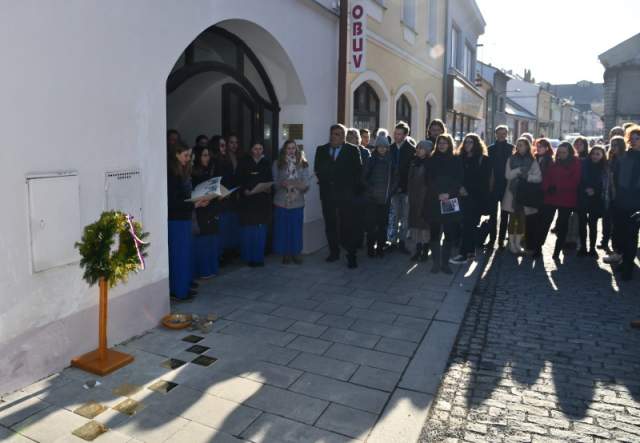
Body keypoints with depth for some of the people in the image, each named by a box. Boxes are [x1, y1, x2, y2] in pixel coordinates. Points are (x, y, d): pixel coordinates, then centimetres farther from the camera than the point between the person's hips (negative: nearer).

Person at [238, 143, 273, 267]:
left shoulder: (266, 163, 10)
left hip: (263, 200, 3)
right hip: (248, 199, -3)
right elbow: (239, 180, -3)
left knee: (261, 229, 5)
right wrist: (245, 190, -18)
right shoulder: (244, 162, 1)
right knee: (248, 229, -2)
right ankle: (248, 257, 9)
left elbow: (270, 180, 11)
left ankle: (259, 257, 14)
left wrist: (269, 188, -9)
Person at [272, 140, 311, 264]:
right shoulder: (277, 164, 5)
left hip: (297, 202, 0)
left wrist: (301, 185, -19)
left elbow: (306, 184, 1)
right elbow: (274, 183, 2)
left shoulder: (303, 164, 6)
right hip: (281, 202, 0)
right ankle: (286, 254, 15)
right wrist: (282, 184, -17)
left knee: (296, 229, 2)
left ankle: (296, 253, 16)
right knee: (283, 229, 1)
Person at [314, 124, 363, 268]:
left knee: (347, 225, -4)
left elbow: (358, 170, 1)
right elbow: (317, 169, 13)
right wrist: (323, 182, 3)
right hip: (327, 194, 4)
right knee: (330, 224, 9)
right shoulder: (321, 150, 9)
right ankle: (334, 252, 20)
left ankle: (351, 255, 2)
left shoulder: (352, 150, 0)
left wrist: (352, 186, -2)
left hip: (345, 193, -3)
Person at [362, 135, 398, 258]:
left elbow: (395, 177, 9)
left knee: (383, 224, 4)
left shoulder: (391, 161, 5)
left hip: (385, 198, 2)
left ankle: (381, 247, 15)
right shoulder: (370, 160, 1)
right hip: (372, 198, -1)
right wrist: (371, 189, -6)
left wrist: (391, 190, -1)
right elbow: (364, 177, 3)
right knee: (371, 223, -2)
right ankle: (370, 248, 7)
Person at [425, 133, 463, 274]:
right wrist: (438, 194, -11)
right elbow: (429, 180, 3)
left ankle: (445, 262, 7)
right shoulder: (432, 160, 8)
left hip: (451, 202, 0)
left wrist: (449, 194, -12)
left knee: (450, 233, -2)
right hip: (434, 202, 0)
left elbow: (459, 180, 2)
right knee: (435, 233, 1)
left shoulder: (456, 160, 7)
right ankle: (436, 262, 7)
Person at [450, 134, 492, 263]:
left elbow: (484, 180, -5)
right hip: (464, 196, 4)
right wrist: (460, 188, -5)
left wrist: (468, 189, -10)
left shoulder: (483, 160, 0)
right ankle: (471, 252, 14)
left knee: (468, 224, -9)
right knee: (470, 224, 5)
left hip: (477, 198, -4)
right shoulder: (461, 158, 13)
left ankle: (463, 254, -9)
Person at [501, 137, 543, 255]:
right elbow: (507, 175, -5)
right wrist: (518, 170, -19)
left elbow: (539, 178, -5)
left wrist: (527, 176, -20)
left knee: (522, 219, 5)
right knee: (513, 218, 3)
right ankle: (512, 243, 12)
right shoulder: (511, 159, 5)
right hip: (513, 192, 0)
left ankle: (518, 243, 16)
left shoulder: (532, 161, 3)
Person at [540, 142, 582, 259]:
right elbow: (547, 178, 7)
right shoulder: (554, 164, 12)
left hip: (566, 200, -3)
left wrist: (557, 187, -16)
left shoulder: (576, 164, 0)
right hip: (551, 198, 3)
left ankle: (557, 251, 12)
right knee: (545, 223, -1)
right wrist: (548, 188, -13)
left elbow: (574, 182, -10)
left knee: (562, 226, 6)